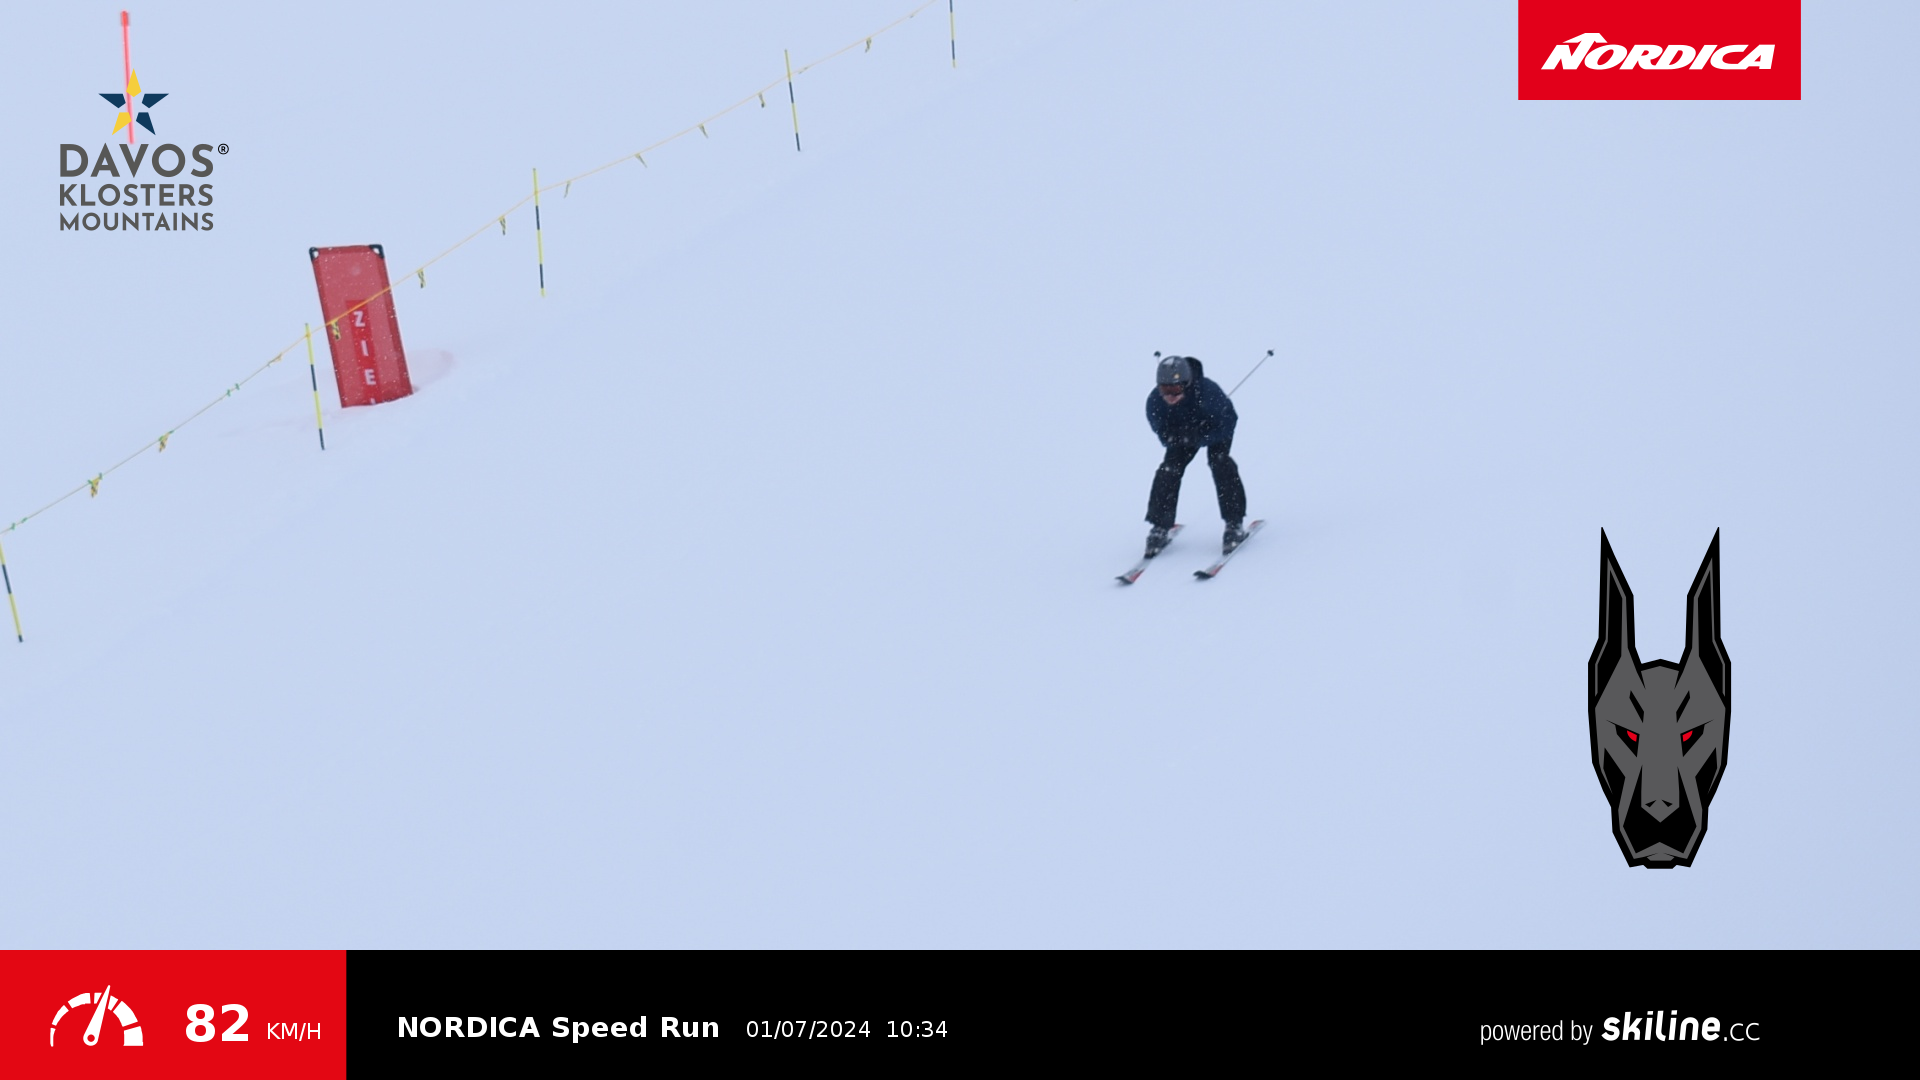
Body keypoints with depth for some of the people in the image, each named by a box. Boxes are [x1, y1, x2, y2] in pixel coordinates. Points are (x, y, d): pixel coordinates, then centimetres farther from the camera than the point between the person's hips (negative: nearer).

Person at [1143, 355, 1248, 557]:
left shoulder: (1208, 391, -42)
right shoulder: (1154, 402, -33)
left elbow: (1225, 425, -30)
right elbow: (1162, 434, -18)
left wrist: (1198, 439, -44)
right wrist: (1173, 437, -42)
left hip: (1216, 425, -3)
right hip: (1182, 428, 3)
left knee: (1218, 460, -24)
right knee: (1170, 468, -13)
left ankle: (1234, 524, -16)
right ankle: (1161, 527, 1)